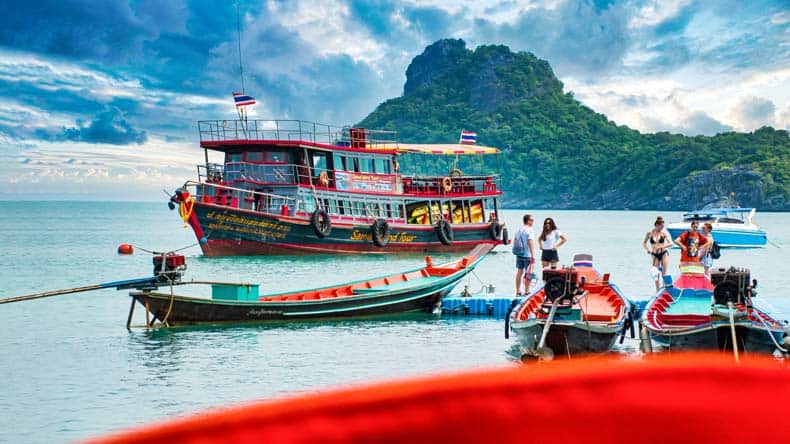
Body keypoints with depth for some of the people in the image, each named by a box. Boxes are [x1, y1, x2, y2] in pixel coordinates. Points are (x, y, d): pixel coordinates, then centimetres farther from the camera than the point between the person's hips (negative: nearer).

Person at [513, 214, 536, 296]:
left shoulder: (519, 230, 9)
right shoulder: (529, 230, -13)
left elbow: (515, 241, 14)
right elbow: (530, 242, -22)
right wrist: (533, 256, -24)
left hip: (519, 254, 7)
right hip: (527, 255, -7)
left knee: (519, 272, 12)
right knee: (528, 273, 1)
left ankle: (518, 291, 16)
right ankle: (526, 292, 2)